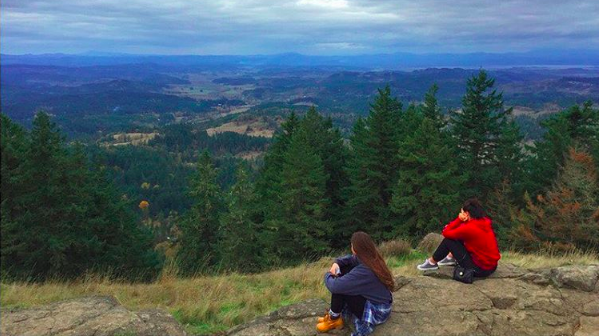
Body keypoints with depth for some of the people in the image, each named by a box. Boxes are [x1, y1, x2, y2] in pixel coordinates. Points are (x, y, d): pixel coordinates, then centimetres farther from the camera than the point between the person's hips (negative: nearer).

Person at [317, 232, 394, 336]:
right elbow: (352, 258, 17)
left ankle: (334, 319, 4)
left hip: (376, 311, -9)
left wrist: (328, 275, -10)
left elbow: (334, 286, -33)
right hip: (376, 299, 9)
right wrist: (337, 263, -3)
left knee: (338, 286, -20)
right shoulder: (372, 258, -6)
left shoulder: (363, 271, -32)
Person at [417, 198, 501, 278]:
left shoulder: (469, 228, -24)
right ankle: (451, 258, 34)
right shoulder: (485, 221, 0)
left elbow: (445, 233, -12)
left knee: (448, 240, -1)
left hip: (480, 269, -8)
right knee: (460, 237, 16)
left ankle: (432, 263, 17)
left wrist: (459, 219, -10)